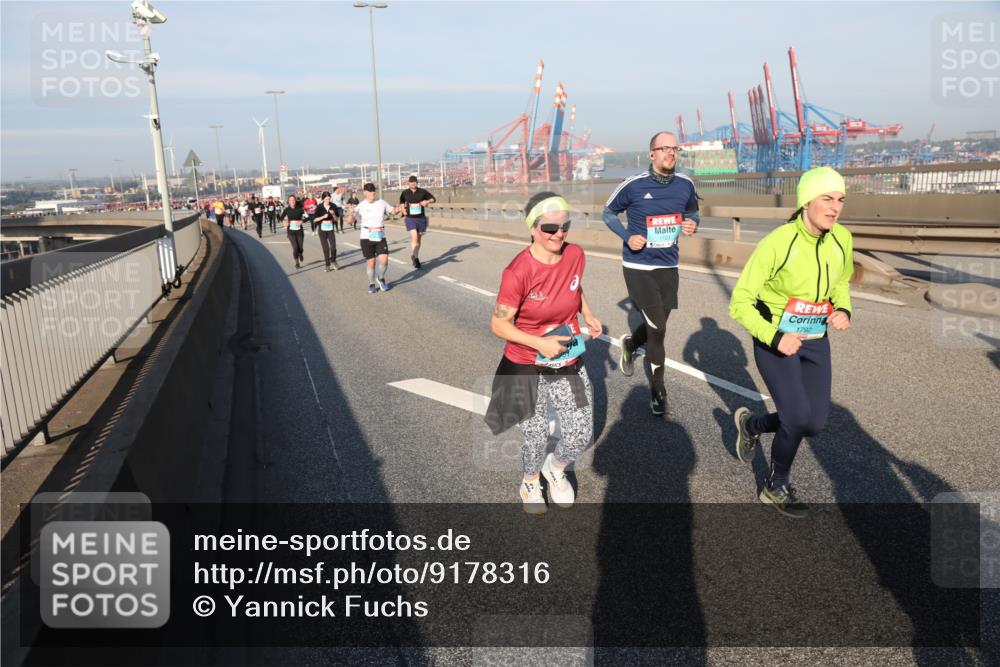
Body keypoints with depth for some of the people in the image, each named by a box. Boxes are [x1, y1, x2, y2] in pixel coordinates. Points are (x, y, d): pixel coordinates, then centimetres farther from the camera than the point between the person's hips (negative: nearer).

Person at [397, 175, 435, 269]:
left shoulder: (422, 191, 1)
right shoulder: (404, 193, 2)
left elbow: (433, 199, 10)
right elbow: (401, 203, 19)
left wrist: (427, 202, -11)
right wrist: (402, 209, -1)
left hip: (421, 218, 2)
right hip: (410, 219, -2)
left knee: (418, 239, 11)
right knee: (414, 237, -20)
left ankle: (414, 257, 28)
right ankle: (415, 258, -18)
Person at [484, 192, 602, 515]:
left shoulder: (576, 255, -9)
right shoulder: (518, 272, -25)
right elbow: (498, 325, -18)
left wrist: (588, 315, -2)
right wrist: (540, 343, -26)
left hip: (569, 364, 5)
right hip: (527, 368, -4)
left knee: (581, 437, 10)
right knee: (536, 440, 11)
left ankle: (556, 469, 45)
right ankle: (530, 483, 45)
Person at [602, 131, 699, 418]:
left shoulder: (685, 185, 1)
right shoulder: (633, 184, -10)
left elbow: (692, 213, 18)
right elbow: (608, 212, 4)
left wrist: (692, 224, -6)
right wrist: (627, 236, -12)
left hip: (668, 266, 5)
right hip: (638, 267, -5)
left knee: (657, 326, 15)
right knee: (657, 330, -8)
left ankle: (629, 344, 50)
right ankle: (658, 394, 9)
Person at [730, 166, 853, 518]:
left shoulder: (842, 239, -4)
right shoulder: (777, 243, -22)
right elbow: (740, 302, -18)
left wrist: (843, 310, -5)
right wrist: (774, 338, -28)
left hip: (815, 340, 6)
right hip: (774, 339, -6)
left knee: (815, 422, 2)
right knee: (798, 417, -13)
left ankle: (751, 424, 33)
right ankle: (776, 486, 15)